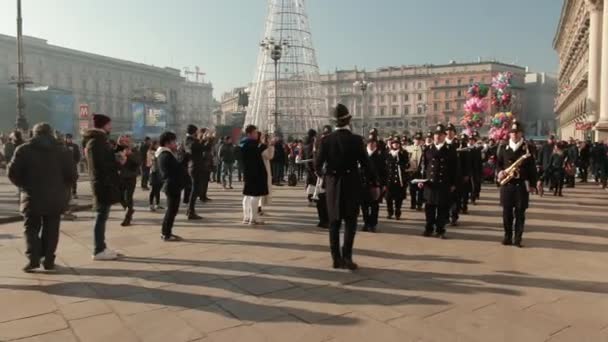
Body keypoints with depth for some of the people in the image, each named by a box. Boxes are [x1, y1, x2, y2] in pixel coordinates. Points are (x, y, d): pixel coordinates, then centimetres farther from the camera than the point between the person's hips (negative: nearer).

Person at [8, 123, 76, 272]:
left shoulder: (24, 149, -1)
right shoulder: (61, 150, 3)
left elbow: (13, 173, -5)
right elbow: (71, 174, -2)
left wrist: (24, 185, 12)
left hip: (32, 197, -1)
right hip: (55, 198, 1)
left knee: (31, 228, 9)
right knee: (51, 230, 11)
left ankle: (33, 259, -5)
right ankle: (48, 260, 10)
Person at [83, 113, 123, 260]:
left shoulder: (99, 140, 17)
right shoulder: (96, 142, -14)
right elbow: (101, 164, -22)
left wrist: (117, 159, 5)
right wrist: (119, 163, -11)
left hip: (104, 183, 10)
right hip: (103, 183, -10)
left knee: (102, 216, 13)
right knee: (101, 216, -6)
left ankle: (101, 247, 20)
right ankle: (98, 251, 0)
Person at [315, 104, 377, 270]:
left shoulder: (326, 140, -5)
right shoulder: (356, 140, -9)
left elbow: (317, 165, -4)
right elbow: (366, 164, -8)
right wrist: (374, 184, 1)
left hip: (332, 185, 2)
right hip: (351, 184, -2)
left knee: (334, 222, 11)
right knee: (350, 221, 6)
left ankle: (336, 258, 14)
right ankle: (347, 256, -2)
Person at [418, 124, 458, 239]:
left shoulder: (451, 150, 3)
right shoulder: (428, 149, 8)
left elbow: (455, 168, 3)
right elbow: (423, 165, 7)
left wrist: (453, 184, -1)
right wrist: (421, 179, -2)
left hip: (445, 185, -1)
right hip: (430, 183, 1)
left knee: (443, 208, 3)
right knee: (429, 207, 7)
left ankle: (440, 230, 12)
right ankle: (429, 228, 18)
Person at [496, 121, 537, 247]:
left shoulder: (527, 148, 0)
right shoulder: (504, 148, 6)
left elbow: (532, 168, 0)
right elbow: (498, 162, 16)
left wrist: (533, 183, -3)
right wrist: (500, 171, -4)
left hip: (522, 185, -2)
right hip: (507, 184, 2)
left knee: (520, 212, 1)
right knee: (507, 212, 6)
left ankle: (518, 238, 9)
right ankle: (508, 236, 17)